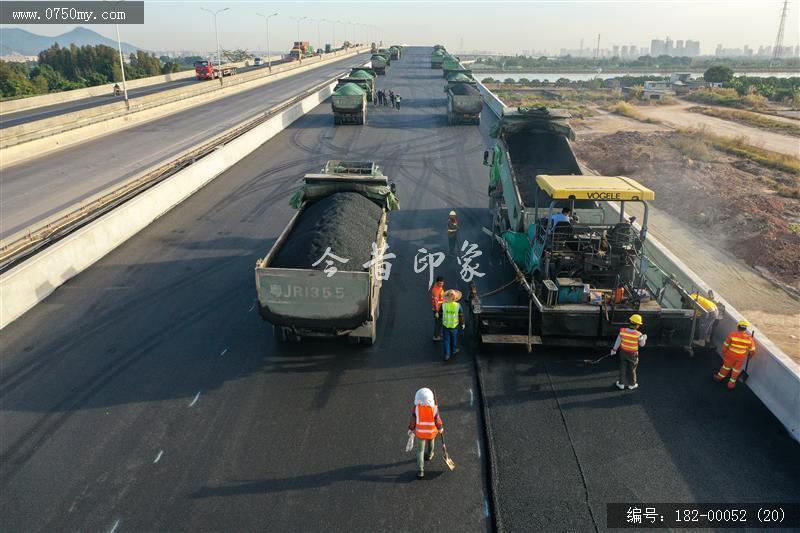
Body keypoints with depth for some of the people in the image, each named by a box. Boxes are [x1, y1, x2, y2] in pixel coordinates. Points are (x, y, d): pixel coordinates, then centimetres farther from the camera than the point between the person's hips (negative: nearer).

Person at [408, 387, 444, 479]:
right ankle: (428, 455, 60)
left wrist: (411, 429, 6)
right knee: (430, 443, 33)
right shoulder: (434, 408, -25)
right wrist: (440, 428, 9)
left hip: (420, 433, -1)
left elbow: (413, 421, -13)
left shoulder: (416, 408, -25)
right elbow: (438, 421, -11)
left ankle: (420, 471, 7)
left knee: (420, 451, 12)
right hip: (431, 432, 1)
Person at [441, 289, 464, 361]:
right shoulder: (458, 305, -17)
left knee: (446, 340, 11)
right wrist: (462, 324, 8)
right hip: (454, 326, 0)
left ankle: (447, 355, 13)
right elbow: (461, 316, -7)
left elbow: (440, 314, -3)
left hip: (445, 325, 0)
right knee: (454, 338, 23)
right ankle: (454, 350, 42)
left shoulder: (443, 305, -16)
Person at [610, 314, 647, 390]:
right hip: (633, 355, -2)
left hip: (623, 353, 2)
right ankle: (632, 384, 34)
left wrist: (614, 349, 13)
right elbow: (642, 344, -7)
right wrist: (644, 338, 13)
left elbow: (618, 341, -3)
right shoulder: (638, 335, -25)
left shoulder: (622, 331, -17)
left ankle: (621, 384, 30)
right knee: (632, 370, 18)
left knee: (623, 368, 18)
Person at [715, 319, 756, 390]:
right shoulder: (749, 338, -16)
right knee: (736, 370, 20)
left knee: (726, 366, 23)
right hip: (741, 357, 1)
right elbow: (752, 350, -4)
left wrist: (723, 353, 7)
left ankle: (719, 377, 43)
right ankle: (731, 384, 32)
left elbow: (725, 345, -10)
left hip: (730, 355, 0)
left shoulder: (732, 334, -20)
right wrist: (750, 355, 18)